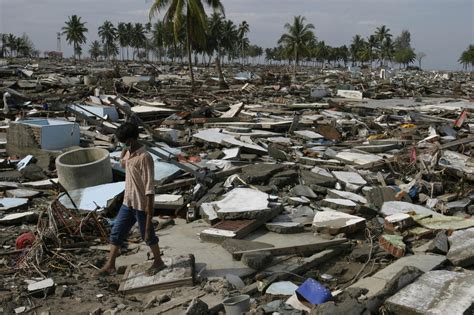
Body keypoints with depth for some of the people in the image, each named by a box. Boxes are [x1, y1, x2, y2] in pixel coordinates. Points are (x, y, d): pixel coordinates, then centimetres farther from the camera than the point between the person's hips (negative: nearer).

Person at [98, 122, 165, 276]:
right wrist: (124, 150, 11)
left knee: (148, 235, 11)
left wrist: (149, 212, -27)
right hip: (128, 202, 8)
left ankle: (158, 262, 33)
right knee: (116, 232, 11)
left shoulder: (145, 158, -24)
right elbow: (122, 164, 30)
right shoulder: (128, 153, 3)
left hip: (141, 205, -8)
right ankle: (110, 265, 24)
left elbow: (150, 186, -26)